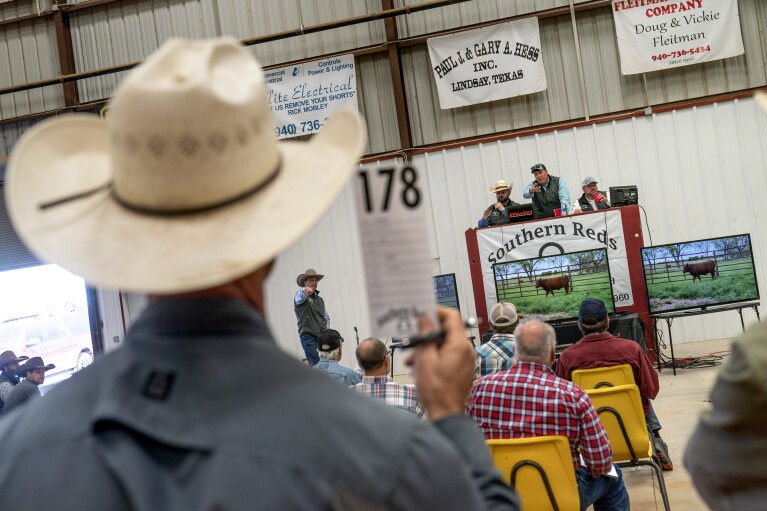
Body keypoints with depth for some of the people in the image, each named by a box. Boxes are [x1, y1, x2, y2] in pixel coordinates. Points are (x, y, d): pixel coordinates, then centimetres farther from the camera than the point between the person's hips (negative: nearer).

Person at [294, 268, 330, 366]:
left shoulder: (320, 299, 23)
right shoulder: (300, 295, 2)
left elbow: (326, 317, 26)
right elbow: (299, 298, -23)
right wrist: (305, 291, -46)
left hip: (322, 336, 6)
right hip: (308, 336, -6)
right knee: (316, 365, -12)